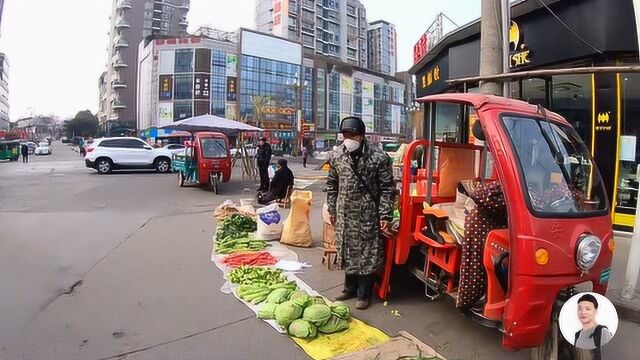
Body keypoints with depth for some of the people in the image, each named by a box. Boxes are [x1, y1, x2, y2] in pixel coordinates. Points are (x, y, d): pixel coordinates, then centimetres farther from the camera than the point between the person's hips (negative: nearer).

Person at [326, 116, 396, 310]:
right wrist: (332, 210, 11)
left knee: (367, 255, 6)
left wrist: (385, 214, -11)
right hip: (345, 215, 4)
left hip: (368, 215, -4)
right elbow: (332, 185, 10)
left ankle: (364, 294, 23)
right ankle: (350, 288, 35)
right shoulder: (336, 156, 0)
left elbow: (387, 188, -8)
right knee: (347, 253, 16)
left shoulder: (379, 157, -13)